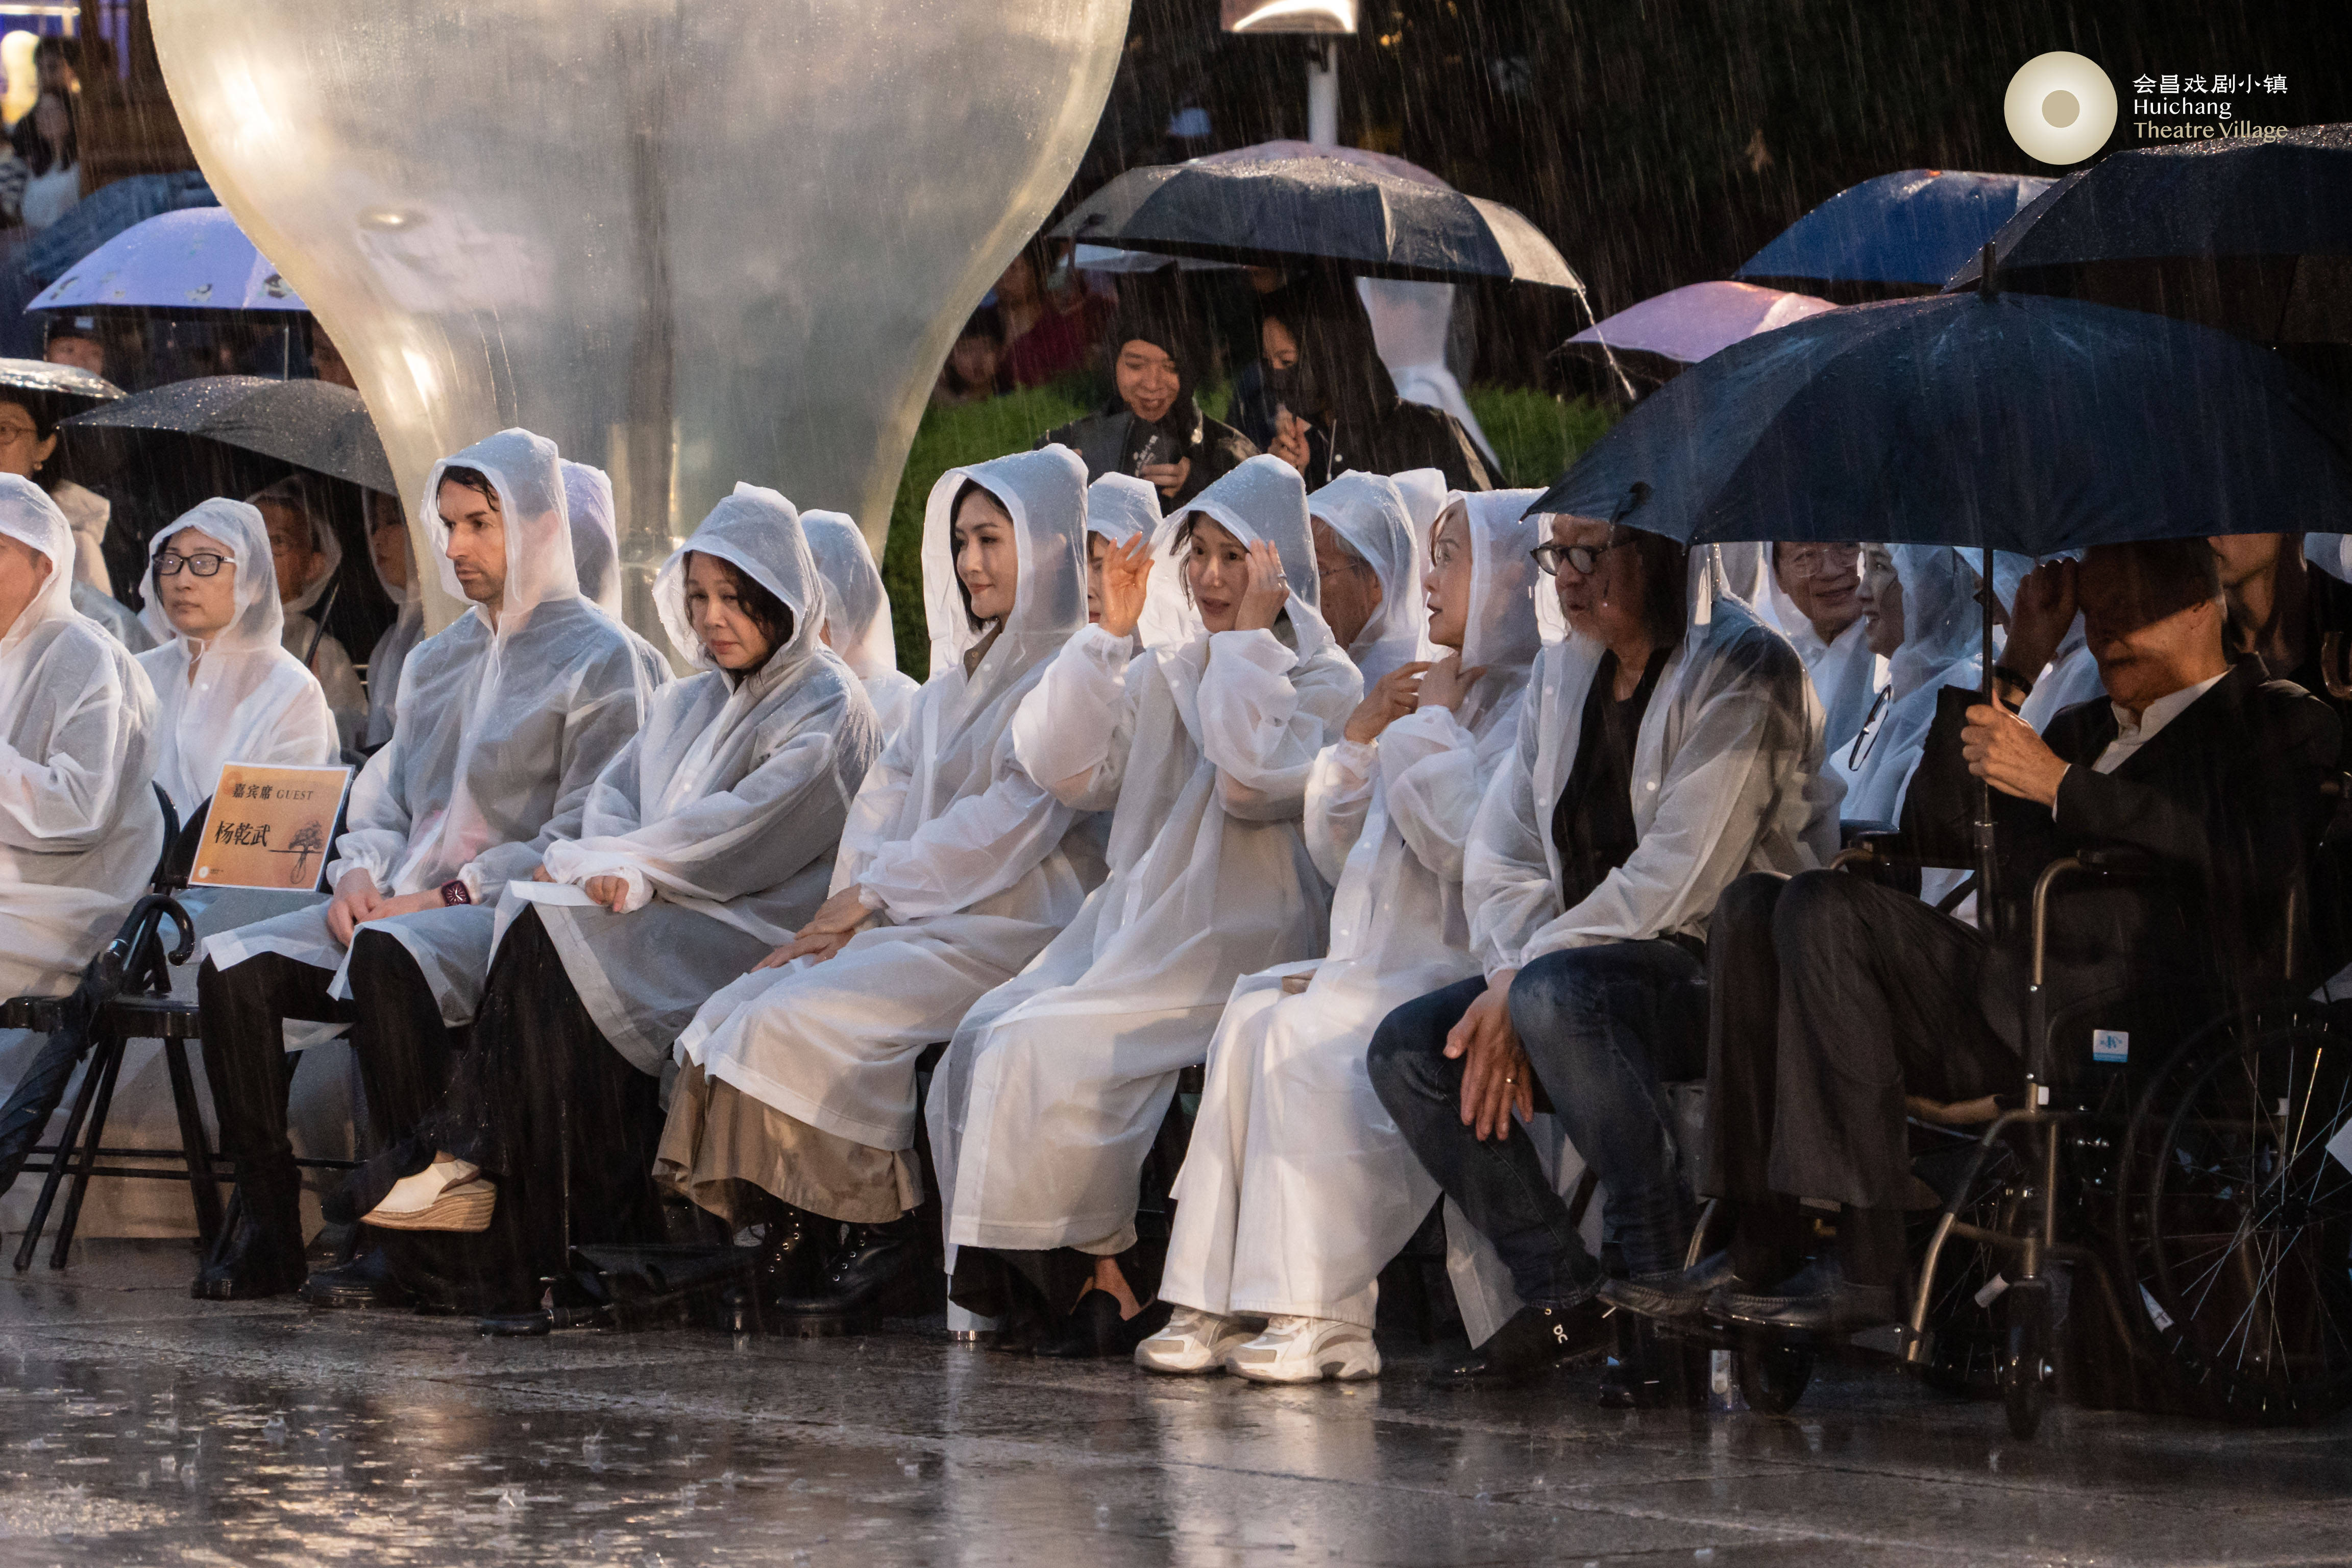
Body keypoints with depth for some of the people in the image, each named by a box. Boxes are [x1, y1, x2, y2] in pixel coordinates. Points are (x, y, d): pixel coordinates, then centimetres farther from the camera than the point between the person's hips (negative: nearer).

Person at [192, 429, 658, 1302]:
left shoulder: (596, 659, 0)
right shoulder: (436, 662, 24)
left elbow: (581, 837, -9)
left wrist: (451, 895, -16)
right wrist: (360, 873, 1)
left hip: (510, 910, -7)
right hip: (403, 906, 7)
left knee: (387, 955, -39)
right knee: (233, 963, -16)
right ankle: (265, 1223, -15)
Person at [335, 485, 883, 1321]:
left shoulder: (828, 709, 0)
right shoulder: (683, 704, 25)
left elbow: (741, 831, -13)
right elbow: (614, 798, 13)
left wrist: (588, 862, -12)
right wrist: (619, 869, -11)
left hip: (754, 931, -7)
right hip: (662, 924, 7)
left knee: (555, 934, -28)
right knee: (534, 917, -24)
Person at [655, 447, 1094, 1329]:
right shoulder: (958, 678, 23)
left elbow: (1011, 824, -16)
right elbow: (890, 790, 16)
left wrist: (874, 896, -14)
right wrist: (846, 905, -1)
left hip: (995, 936, -9)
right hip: (910, 924, 9)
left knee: (799, 1022, -26)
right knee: (730, 1018, -10)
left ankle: (879, 1227, -13)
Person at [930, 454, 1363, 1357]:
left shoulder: (1321, 682, 0)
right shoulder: (1166, 675, 20)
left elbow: (1256, 779, -19)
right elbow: (1066, 770, 8)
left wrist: (1246, 639, -13)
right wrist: (1111, 632, 3)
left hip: (1234, 947, -7)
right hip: (1132, 933, 7)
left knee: (1045, 1050, -25)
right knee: (983, 1040, -15)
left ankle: (1108, 1275, -13)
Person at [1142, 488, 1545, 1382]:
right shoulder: (1433, 695, 23)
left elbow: (1469, 843, -21)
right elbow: (1342, 857, 25)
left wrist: (1432, 728, -7)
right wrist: (1360, 739, 11)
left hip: (1466, 974, -9)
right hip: (1384, 966, 9)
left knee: (1315, 1031, -28)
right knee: (1256, 1015, -15)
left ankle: (1324, 1317, -28)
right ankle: (1219, 1303, -21)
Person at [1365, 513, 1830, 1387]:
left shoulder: (1740, 670, -12)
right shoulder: (1562, 675, 13)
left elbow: (1677, 879, -20)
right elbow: (1500, 854, 11)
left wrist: (1523, 984, -19)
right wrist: (1509, 975, -9)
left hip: (1737, 976, -8)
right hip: (1600, 969, 8)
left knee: (1559, 992, -36)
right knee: (1407, 1048, -8)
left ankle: (1665, 1276, -26)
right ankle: (1561, 1295, -8)